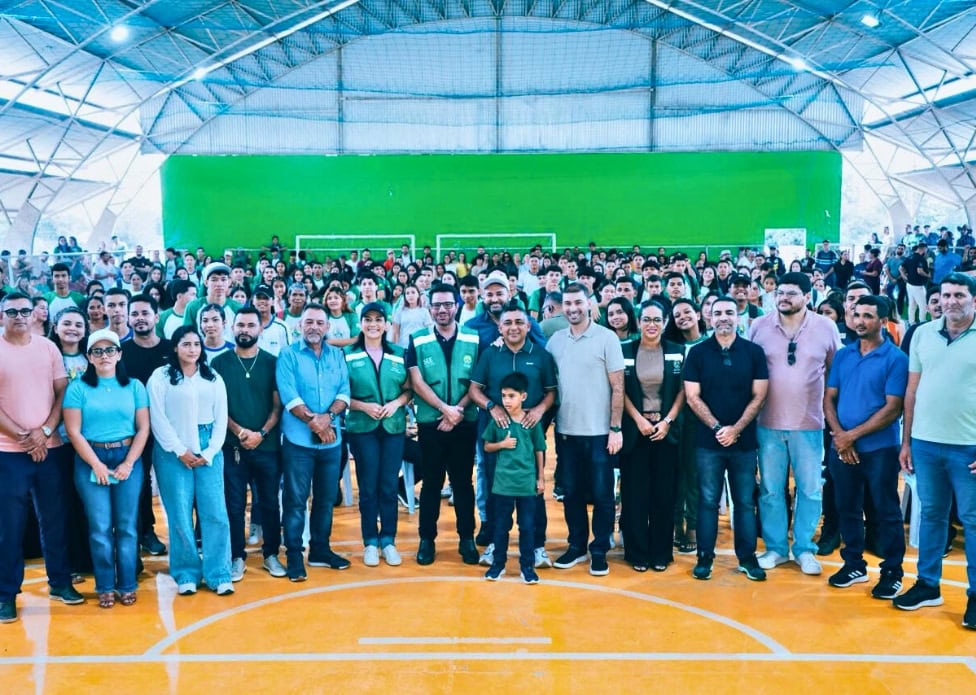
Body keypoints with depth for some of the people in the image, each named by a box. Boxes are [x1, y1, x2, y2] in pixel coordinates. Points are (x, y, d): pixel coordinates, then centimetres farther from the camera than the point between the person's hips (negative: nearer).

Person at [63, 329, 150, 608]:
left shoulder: (134, 386, 5)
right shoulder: (78, 388, 0)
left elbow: (143, 428, 3)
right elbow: (73, 431, -4)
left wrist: (128, 463, -6)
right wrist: (96, 464, -8)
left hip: (128, 459, 1)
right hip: (90, 461, -1)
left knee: (127, 526, 3)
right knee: (100, 528, 1)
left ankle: (127, 585, 12)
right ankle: (105, 587, 11)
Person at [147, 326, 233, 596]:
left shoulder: (213, 378, 11)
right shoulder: (161, 377, 2)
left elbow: (221, 418, 8)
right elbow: (158, 418, -4)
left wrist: (209, 452, -4)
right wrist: (181, 451, -9)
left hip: (208, 450, 2)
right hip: (173, 451, -2)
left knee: (215, 512, -2)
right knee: (180, 515, 0)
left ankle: (219, 575, 5)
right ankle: (186, 574, 10)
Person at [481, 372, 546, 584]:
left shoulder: (532, 422, -2)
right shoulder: (497, 420, -1)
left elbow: (539, 450, 6)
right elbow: (487, 447, 8)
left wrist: (540, 478, 8)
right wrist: (502, 444, -11)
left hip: (527, 483, 0)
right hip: (503, 483, 0)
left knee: (527, 526, 6)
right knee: (501, 525, 9)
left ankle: (527, 565, 17)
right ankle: (498, 563, 22)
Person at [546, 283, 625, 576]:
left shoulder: (606, 338, -6)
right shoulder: (555, 340, 6)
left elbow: (617, 387, -6)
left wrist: (615, 428, -10)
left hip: (599, 432, -4)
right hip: (566, 430, 4)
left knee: (601, 494, 5)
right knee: (571, 492, 13)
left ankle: (599, 550, 17)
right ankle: (576, 545, 26)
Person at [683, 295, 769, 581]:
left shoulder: (754, 352, 2)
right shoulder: (698, 352, 1)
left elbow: (759, 395, 0)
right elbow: (692, 397, -2)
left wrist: (736, 428, -10)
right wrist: (717, 427, -12)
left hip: (744, 440, 1)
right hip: (708, 441, 0)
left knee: (745, 502, 8)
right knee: (708, 501, 5)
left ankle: (747, 557, 17)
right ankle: (705, 557, 14)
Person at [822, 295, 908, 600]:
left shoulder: (895, 358, -8)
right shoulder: (842, 354, 6)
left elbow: (892, 409, -13)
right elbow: (829, 398, 7)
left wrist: (853, 435, -15)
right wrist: (838, 435, -9)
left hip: (879, 448, -4)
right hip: (841, 446, 5)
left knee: (885, 511, 4)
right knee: (847, 508, 13)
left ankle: (892, 572, 16)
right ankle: (854, 563, 28)